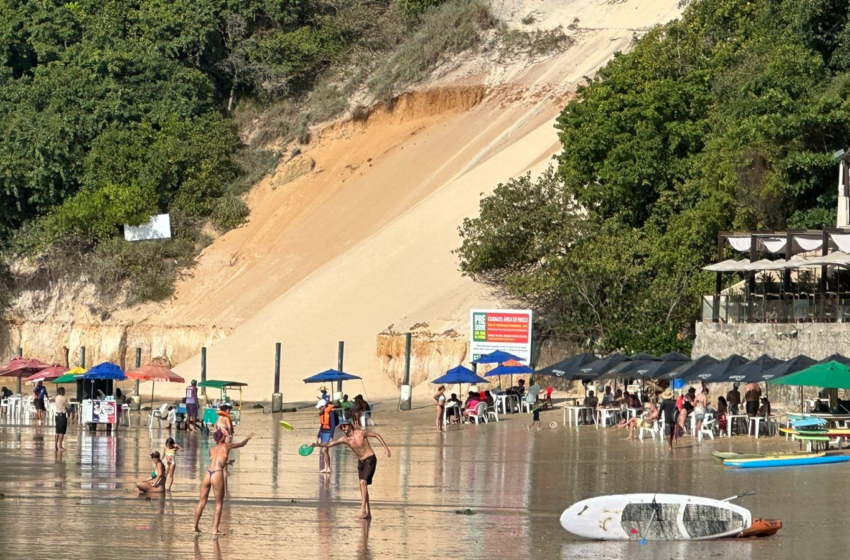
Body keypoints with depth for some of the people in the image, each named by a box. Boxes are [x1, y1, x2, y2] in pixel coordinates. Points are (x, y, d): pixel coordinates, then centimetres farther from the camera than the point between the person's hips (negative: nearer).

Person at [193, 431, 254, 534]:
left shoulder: (212, 450, 22)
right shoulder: (226, 446, 13)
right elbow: (242, 444, 28)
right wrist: (248, 438, 48)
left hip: (207, 474, 4)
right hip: (217, 475, -4)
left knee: (202, 502, 13)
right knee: (219, 503, 5)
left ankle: (195, 526, 15)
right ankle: (215, 529, -1)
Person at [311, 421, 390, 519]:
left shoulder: (361, 433, -15)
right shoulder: (344, 439, -3)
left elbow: (376, 435, -4)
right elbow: (330, 444, -8)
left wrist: (386, 447, -7)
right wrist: (318, 445, -24)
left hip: (370, 460, -6)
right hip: (360, 462, 6)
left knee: (363, 482, -21)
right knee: (363, 486, 5)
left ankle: (363, 510, -24)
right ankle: (368, 513, 10)